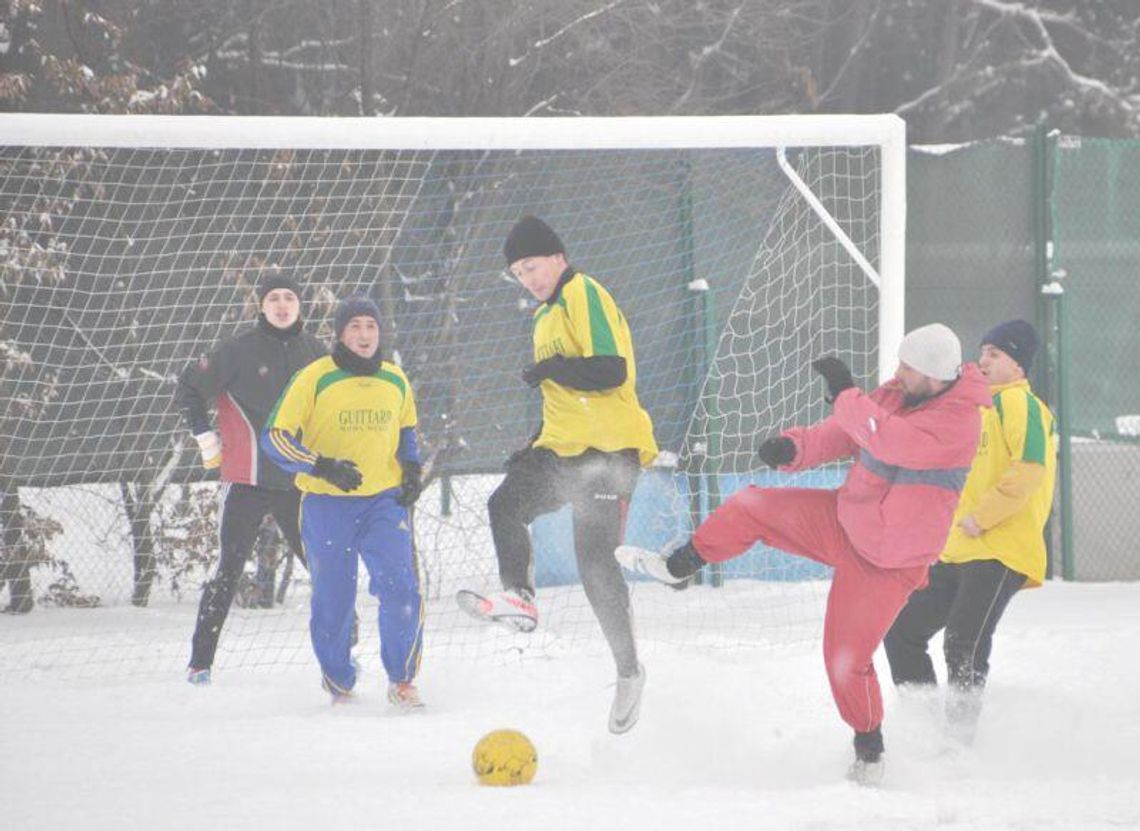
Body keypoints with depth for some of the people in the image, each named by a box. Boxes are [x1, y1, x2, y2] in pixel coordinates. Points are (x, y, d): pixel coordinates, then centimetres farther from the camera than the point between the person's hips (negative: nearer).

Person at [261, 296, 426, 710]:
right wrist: (322, 467, -21)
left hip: (384, 500, 2)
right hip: (326, 503, -2)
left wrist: (412, 469, 7)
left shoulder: (396, 381, 7)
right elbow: (275, 437, -10)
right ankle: (339, 683, 27)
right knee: (332, 599, 4)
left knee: (401, 588, -14)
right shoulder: (315, 379, -8)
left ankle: (401, 680, 0)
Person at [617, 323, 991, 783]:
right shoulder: (895, 393, -5)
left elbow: (889, 441, -40)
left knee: (847, 658, -5)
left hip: (888, 562, -7)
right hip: (845, 520, 7)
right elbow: (839, 434, 2)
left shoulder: (959, 418, -28)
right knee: (751, 506, 1)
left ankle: (869, 749, 19)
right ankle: (678, 566, 22)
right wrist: (793, 448, -17)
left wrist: (845, 393, -29)